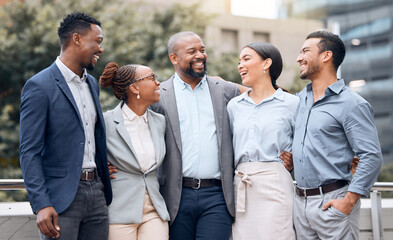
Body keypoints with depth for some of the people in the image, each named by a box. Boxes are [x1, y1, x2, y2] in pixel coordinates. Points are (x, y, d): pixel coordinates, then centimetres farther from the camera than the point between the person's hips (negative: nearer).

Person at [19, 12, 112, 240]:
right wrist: (41, 205, -19)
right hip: (62, 196, -7)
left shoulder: (92, 83, 15)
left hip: (96, 190, 7)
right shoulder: (39, 86, -9)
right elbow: (30, 153, -12)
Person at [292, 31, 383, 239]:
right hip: (300, 201, 7)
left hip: (332, 202, -6)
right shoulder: (301, 98, 12)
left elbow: (372, 157, -14)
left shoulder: (352, 104, -9)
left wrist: (348, 201, -18)